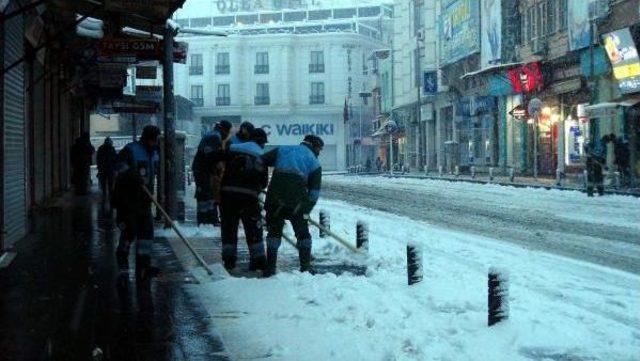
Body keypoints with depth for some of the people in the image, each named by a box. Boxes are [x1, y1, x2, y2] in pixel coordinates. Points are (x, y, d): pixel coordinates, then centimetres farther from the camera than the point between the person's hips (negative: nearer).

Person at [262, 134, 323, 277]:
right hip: (297, 200, -1)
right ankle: (306, 267, 12)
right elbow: (314, 192, 9)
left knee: (274, 231, 13)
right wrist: (306, 211, 12)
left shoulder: (282, 150, 22)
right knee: (303, 232, 14)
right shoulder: (314, 162, 17)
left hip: (275, 197, 2)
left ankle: (270, 268, 10)